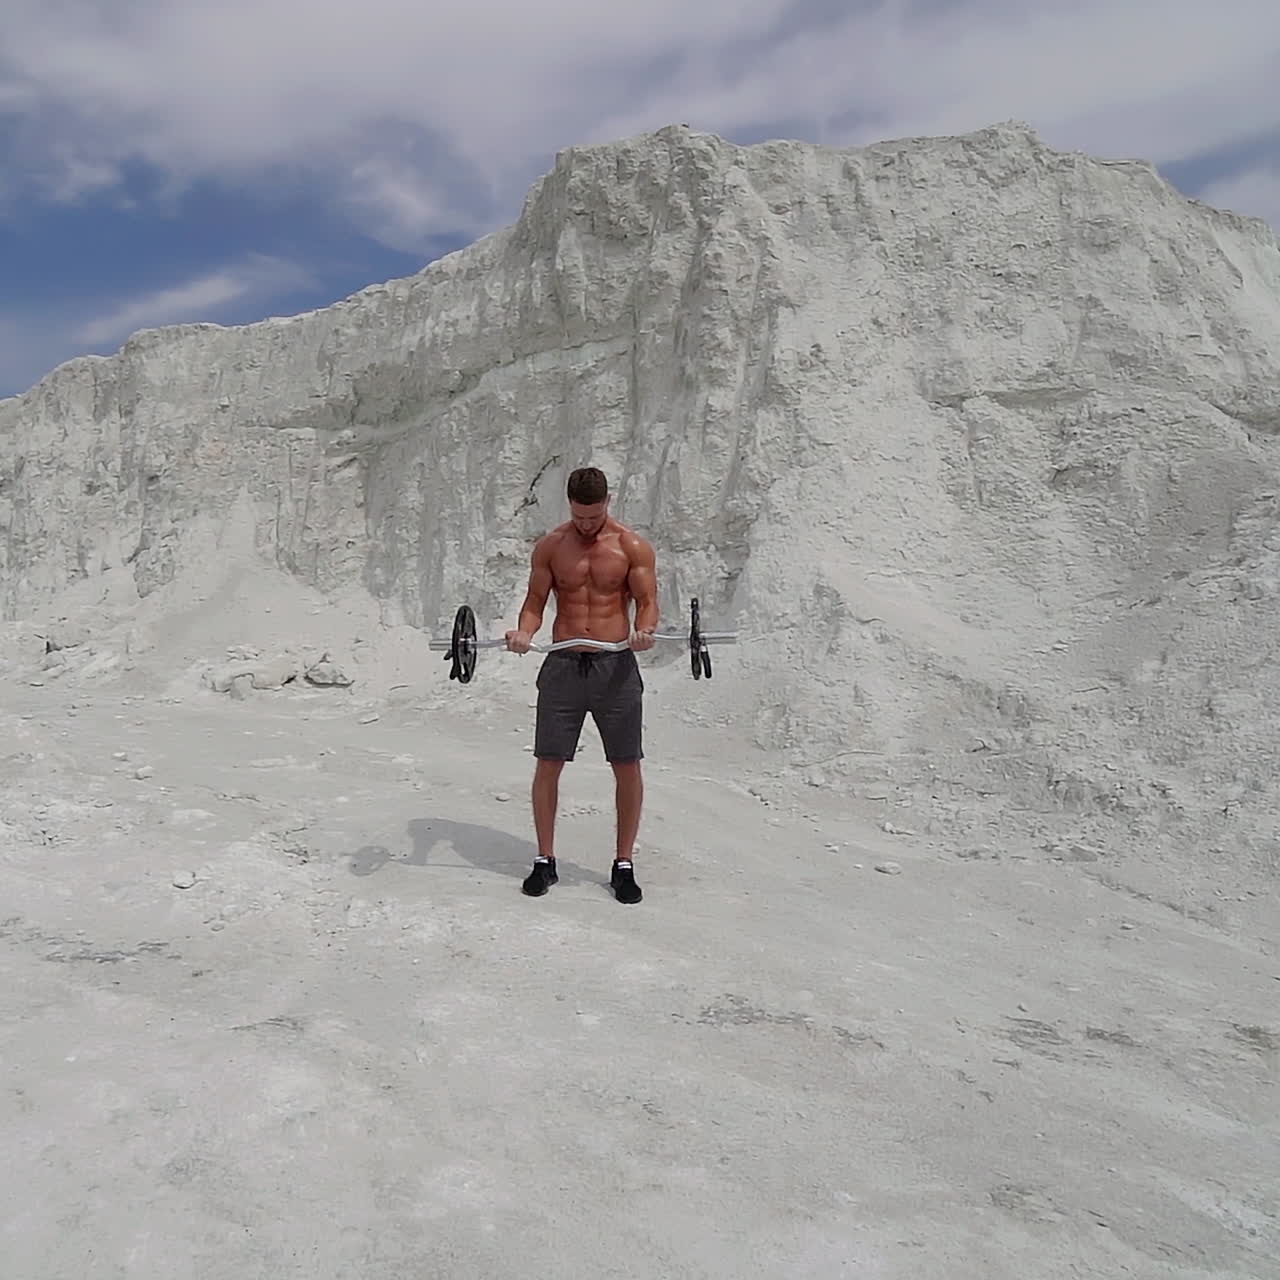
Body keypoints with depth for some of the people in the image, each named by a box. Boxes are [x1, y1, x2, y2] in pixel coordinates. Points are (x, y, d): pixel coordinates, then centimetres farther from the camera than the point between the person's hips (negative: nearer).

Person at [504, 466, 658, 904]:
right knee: (547, 764, 3)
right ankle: (545, 861, 19)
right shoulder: (549, 546, 5)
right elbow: (535, 602, 5)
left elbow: (647, 601, -2)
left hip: (615, 665, -1)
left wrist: (644, 631, -24)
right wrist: (523, 631, -16)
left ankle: (623, 865, 17)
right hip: (563, 665, 1)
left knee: (627, 766, 2)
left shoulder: (633, 547, 0)